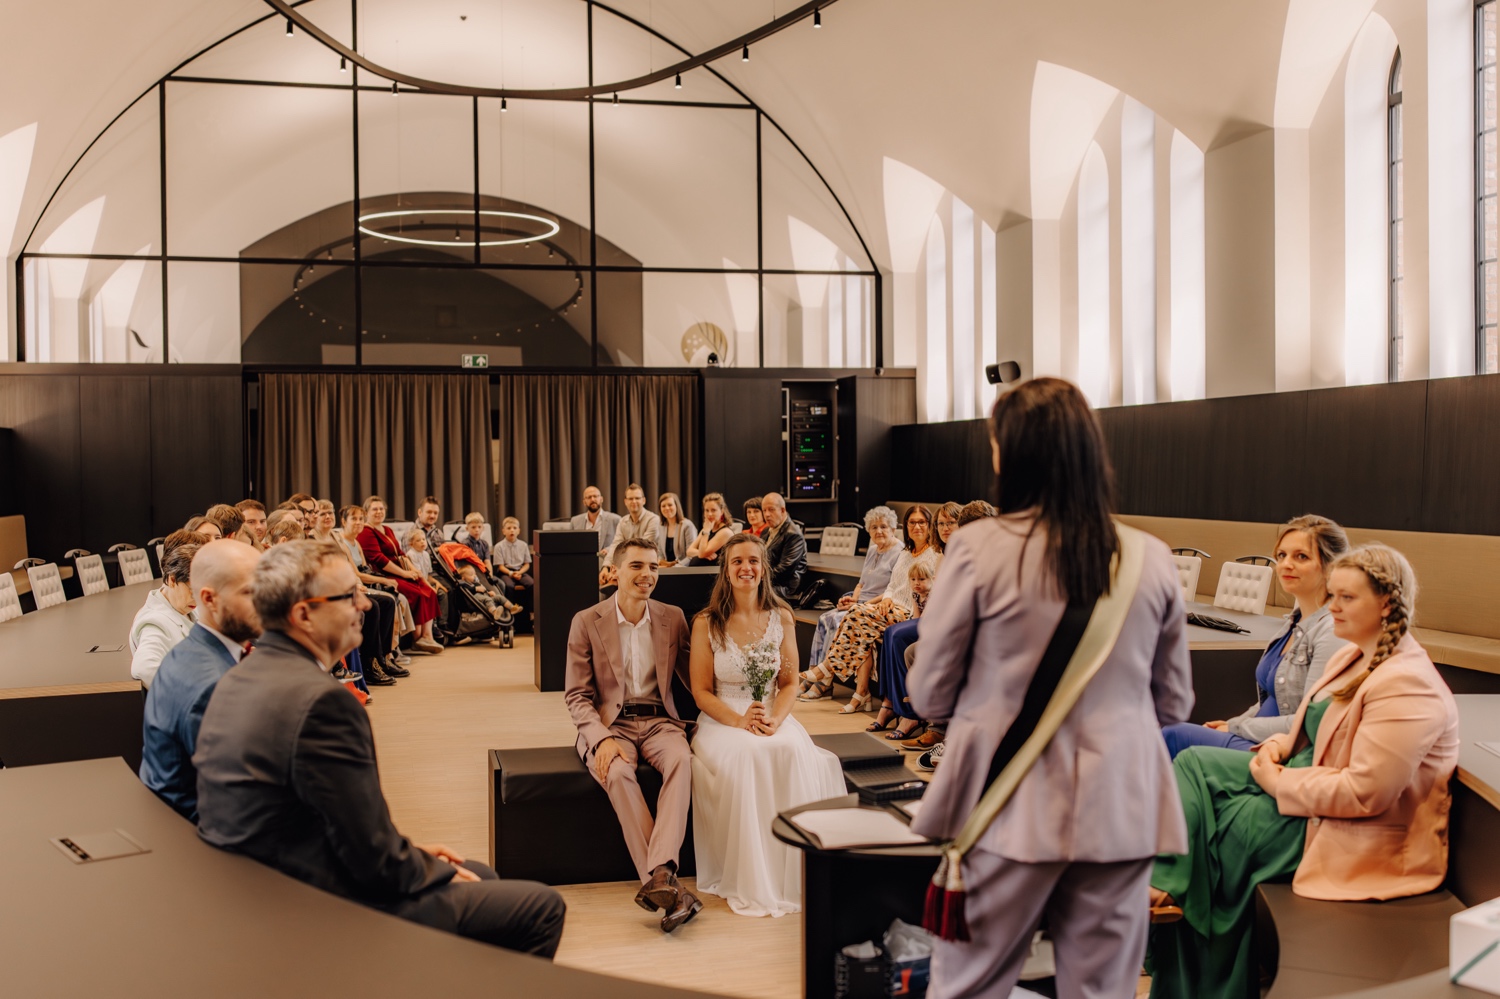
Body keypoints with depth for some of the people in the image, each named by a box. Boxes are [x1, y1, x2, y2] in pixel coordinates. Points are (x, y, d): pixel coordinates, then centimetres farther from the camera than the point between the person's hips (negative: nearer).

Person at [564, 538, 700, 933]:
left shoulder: (673, 618, 8)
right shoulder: (586, 622, 1)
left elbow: (694, 678, 11)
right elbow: (576, 695, -1)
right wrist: (602, 738, -18)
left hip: (659, 720, 2)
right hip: (609, 723, -2)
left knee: (682, 760, -33)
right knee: (619, 774, -35)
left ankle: (658, 875, -44)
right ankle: (668, 884, -35)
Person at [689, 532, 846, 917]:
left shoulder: (782, 618, 6)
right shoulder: (707, 623, -1)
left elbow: (788, 683, 8)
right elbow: (701, 691, 0)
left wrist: (774, 718, -13)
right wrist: (739, 720, -17)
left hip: (773, 717, 2)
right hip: (722, 720, -2)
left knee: (794, 753, -32)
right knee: (744, 757, -35)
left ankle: (793, 875, -20)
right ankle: (749, 883, -23)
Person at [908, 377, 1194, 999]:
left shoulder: (979, 549, -11)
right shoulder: (1151, 559, 0)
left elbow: (929, 695, -3)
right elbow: (1174, 702, 10)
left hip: (1012, 808, -3)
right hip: (1120, 809, 3)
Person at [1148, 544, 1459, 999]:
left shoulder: (1408, 687, -24)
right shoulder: (1353, 657, 8)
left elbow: (1364, 793, -29)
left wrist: (1278, 782, -19)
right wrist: (1279, 744, -1)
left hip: (1354, 838, -10)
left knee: (1210, 826, -11)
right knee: (1192, 764, -2)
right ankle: (1163, 888, -9)